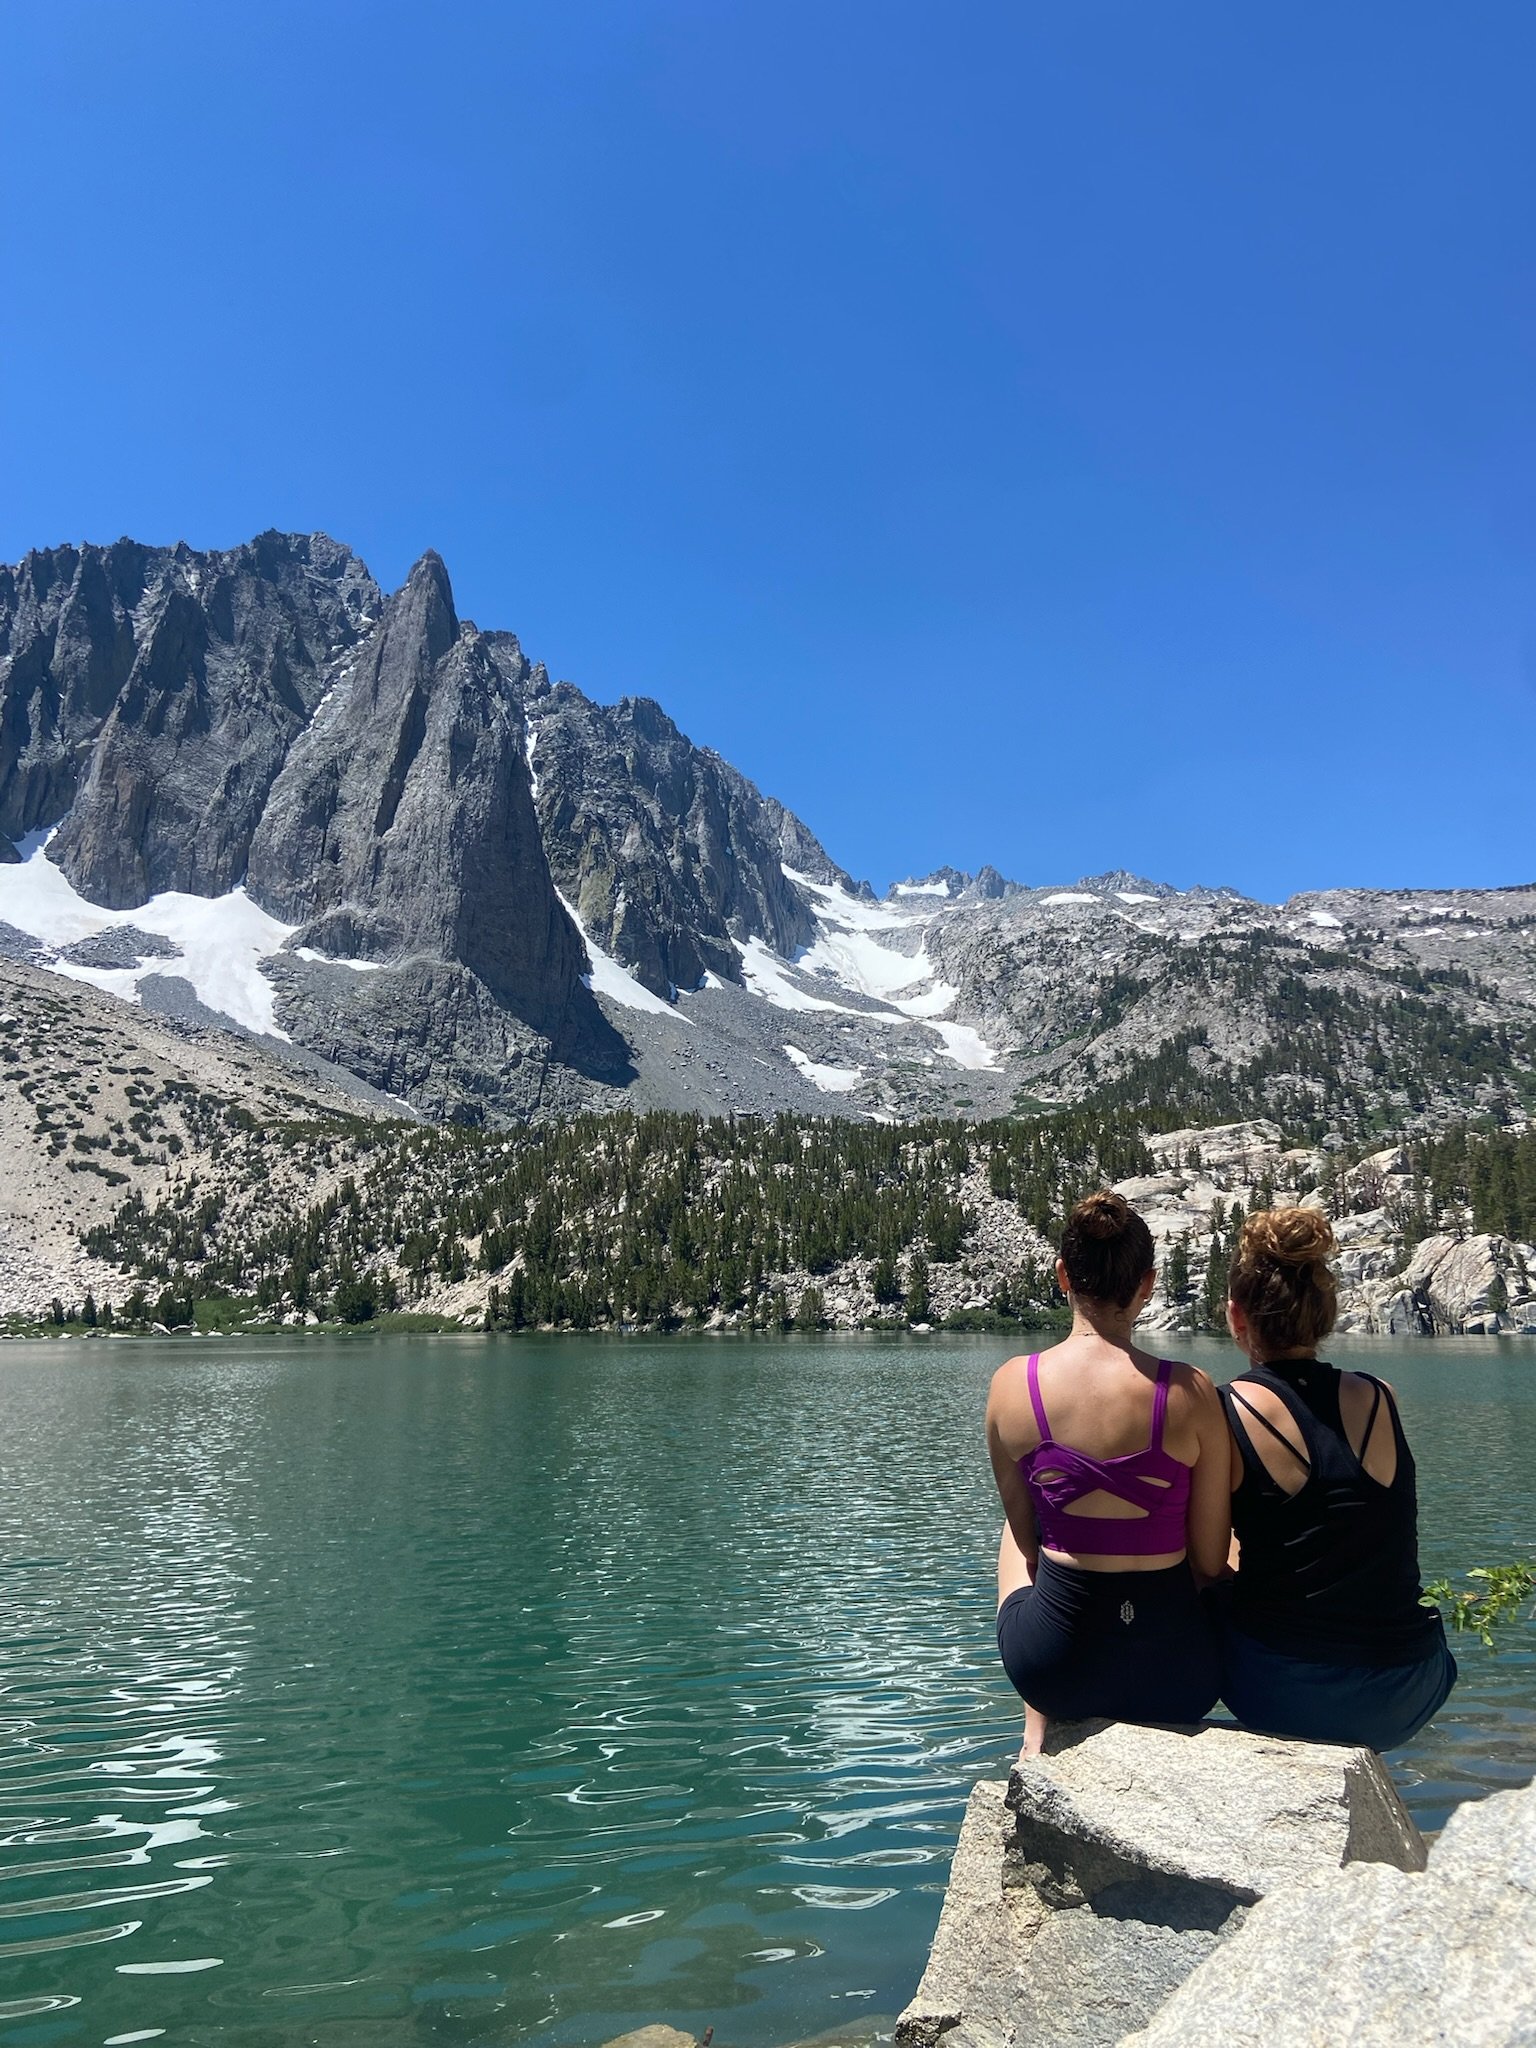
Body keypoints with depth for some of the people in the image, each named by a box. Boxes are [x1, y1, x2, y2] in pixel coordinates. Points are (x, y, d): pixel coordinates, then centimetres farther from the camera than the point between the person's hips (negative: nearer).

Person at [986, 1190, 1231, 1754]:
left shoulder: (1011, 1382, -10)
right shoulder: (1190, 1391, -15)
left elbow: (1026, 1532, 4)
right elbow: (1211, 1560, -6)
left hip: (1048, 1666, 0)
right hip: (1177, 1682, 0)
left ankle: (1041, 1728, 37)